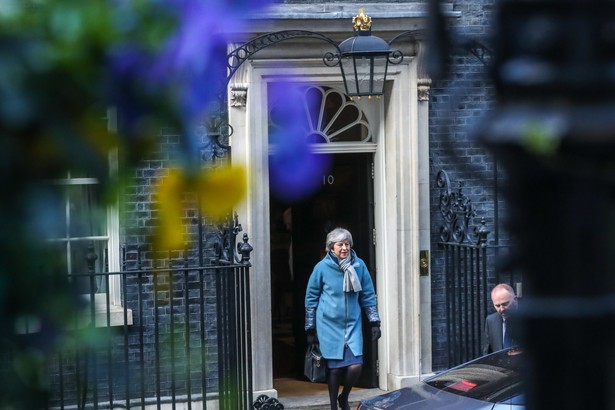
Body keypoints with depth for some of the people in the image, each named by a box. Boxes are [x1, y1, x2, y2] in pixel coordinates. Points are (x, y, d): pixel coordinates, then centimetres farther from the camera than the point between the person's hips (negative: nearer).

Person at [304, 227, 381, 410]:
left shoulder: (359, 265, 0)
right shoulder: (322, 268, -6)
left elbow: (368, 296, 9)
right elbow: (311, 298, 2)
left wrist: (375, 322, 5)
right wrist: (310, 329, 4)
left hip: (352, 324, 2)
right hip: (329, 325, -2)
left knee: (355, 366, -8)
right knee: (334, 367, 1)